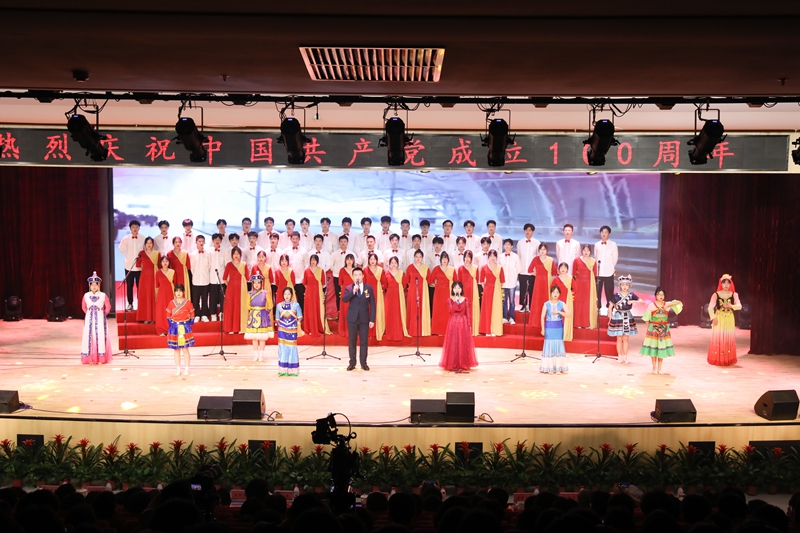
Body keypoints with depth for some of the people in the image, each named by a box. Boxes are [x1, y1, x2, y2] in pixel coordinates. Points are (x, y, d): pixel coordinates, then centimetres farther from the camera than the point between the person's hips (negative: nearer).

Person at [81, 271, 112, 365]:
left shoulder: (103, 295, -7)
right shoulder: (86, 296, 0)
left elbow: (108, 307, 1)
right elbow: (84, 307, 12)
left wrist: (103, 314, 2)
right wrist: (89, 314, 7)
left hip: (100, 320, -2)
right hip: (89, 320, 2)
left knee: (100, 337, -1)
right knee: (89, 337, 2)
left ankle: (101, 358, 7)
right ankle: (90, 358, 7)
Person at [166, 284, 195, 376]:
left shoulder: (188, 302, -4)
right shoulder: (172, 303, 1)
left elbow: (192, 315, 1)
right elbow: (168, 316, 8)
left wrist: (189, 325, -4)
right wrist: (172, 325, 0)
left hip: (185, 327, -2)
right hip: (174, 328, 2)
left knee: (185, 349, 0)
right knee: (176, 349, 7)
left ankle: (186, 369, 7)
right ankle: (178, 368, 15)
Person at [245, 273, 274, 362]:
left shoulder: (265, 293, -2)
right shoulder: (250, 294, 3)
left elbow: (270, 306, -4)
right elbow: (248, 306, 6)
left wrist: (269, 295, -11)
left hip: (263, 316, -2)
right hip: (253, 316, 2)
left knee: (262, 337, 1)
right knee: (254, 337, 5)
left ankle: (261, 355, 10)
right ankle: (255, 355, 14)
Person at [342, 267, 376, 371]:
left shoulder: (369, 288, 2)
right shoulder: (348, 288, 1)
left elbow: (372, 305, 2)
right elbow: (344, 299, -15)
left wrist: (372, 319, -3)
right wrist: (353, 292, -27)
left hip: (364, 319, 0)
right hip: (352, 318, 0)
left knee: (364, 341, 4)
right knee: (352, 341, 5)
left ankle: (363, 363, 12)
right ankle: (352, 363, 14)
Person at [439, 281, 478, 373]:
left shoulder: (465, 300, 3)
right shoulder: (450, 300, 2)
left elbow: (468, 314, 2)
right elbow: (452, 310, -14)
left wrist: (469, 325, -4)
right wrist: (456, 300, -17)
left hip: (463, 324, 0)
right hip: (453, 324, 0)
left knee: (463, 344, 1)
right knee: (453, 344, 0)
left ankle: (463, 364, 7)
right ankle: (453, 365, 6)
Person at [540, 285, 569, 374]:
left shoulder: (561, 304, 0)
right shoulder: (546, 304, -3)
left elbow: (568, 314, -8)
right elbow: (543, 317, -3)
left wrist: (559, 312, -20)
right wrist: (543, 329, -8)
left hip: (559, 327, 1)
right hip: (549, 327, -1)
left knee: (558, 345, 3)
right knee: (549, 345, 0)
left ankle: (559, 367, 10)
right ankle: (548, 367, 7)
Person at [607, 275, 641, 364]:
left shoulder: (631, 295, -1)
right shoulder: (616, 295, -7)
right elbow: (610, 307, -2)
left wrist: (633, 301, -17)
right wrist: (610, 318, -2)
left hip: (628, 317, 2)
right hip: (618, 317, -2)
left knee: (626, 339, 8)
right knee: (619, 339, 3)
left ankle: (625, 356, 17)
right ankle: (619, 356, 13)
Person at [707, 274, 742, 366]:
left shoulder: (734, 295, 2)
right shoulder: (716, 295, -3)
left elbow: (739, 306, -8)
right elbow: (710, 307, -7)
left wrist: (730, 306, -25)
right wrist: (713, 317, -18)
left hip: (729, 320, 2)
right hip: (718, 319, -2)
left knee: (729, 339, 3)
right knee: (717, 339, -2)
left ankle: (728, 360, 11)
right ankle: (717, 359, 7)